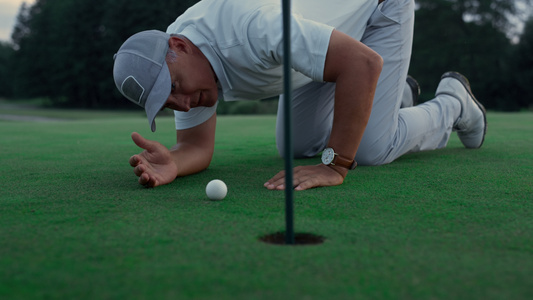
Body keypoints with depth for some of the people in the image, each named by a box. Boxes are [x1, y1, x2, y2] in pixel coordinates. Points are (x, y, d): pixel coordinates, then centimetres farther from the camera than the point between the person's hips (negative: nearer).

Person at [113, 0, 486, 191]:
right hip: (329, 32, 7)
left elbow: (364, 61, -47)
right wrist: (172, 165, -39)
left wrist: (335, 165, -44)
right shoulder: (172, 66, -17)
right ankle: (394, 94, 30)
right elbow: (198, 147, -14)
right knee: (298, 145, 7)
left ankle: (453, 102, 14)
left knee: (370, 150, -17)